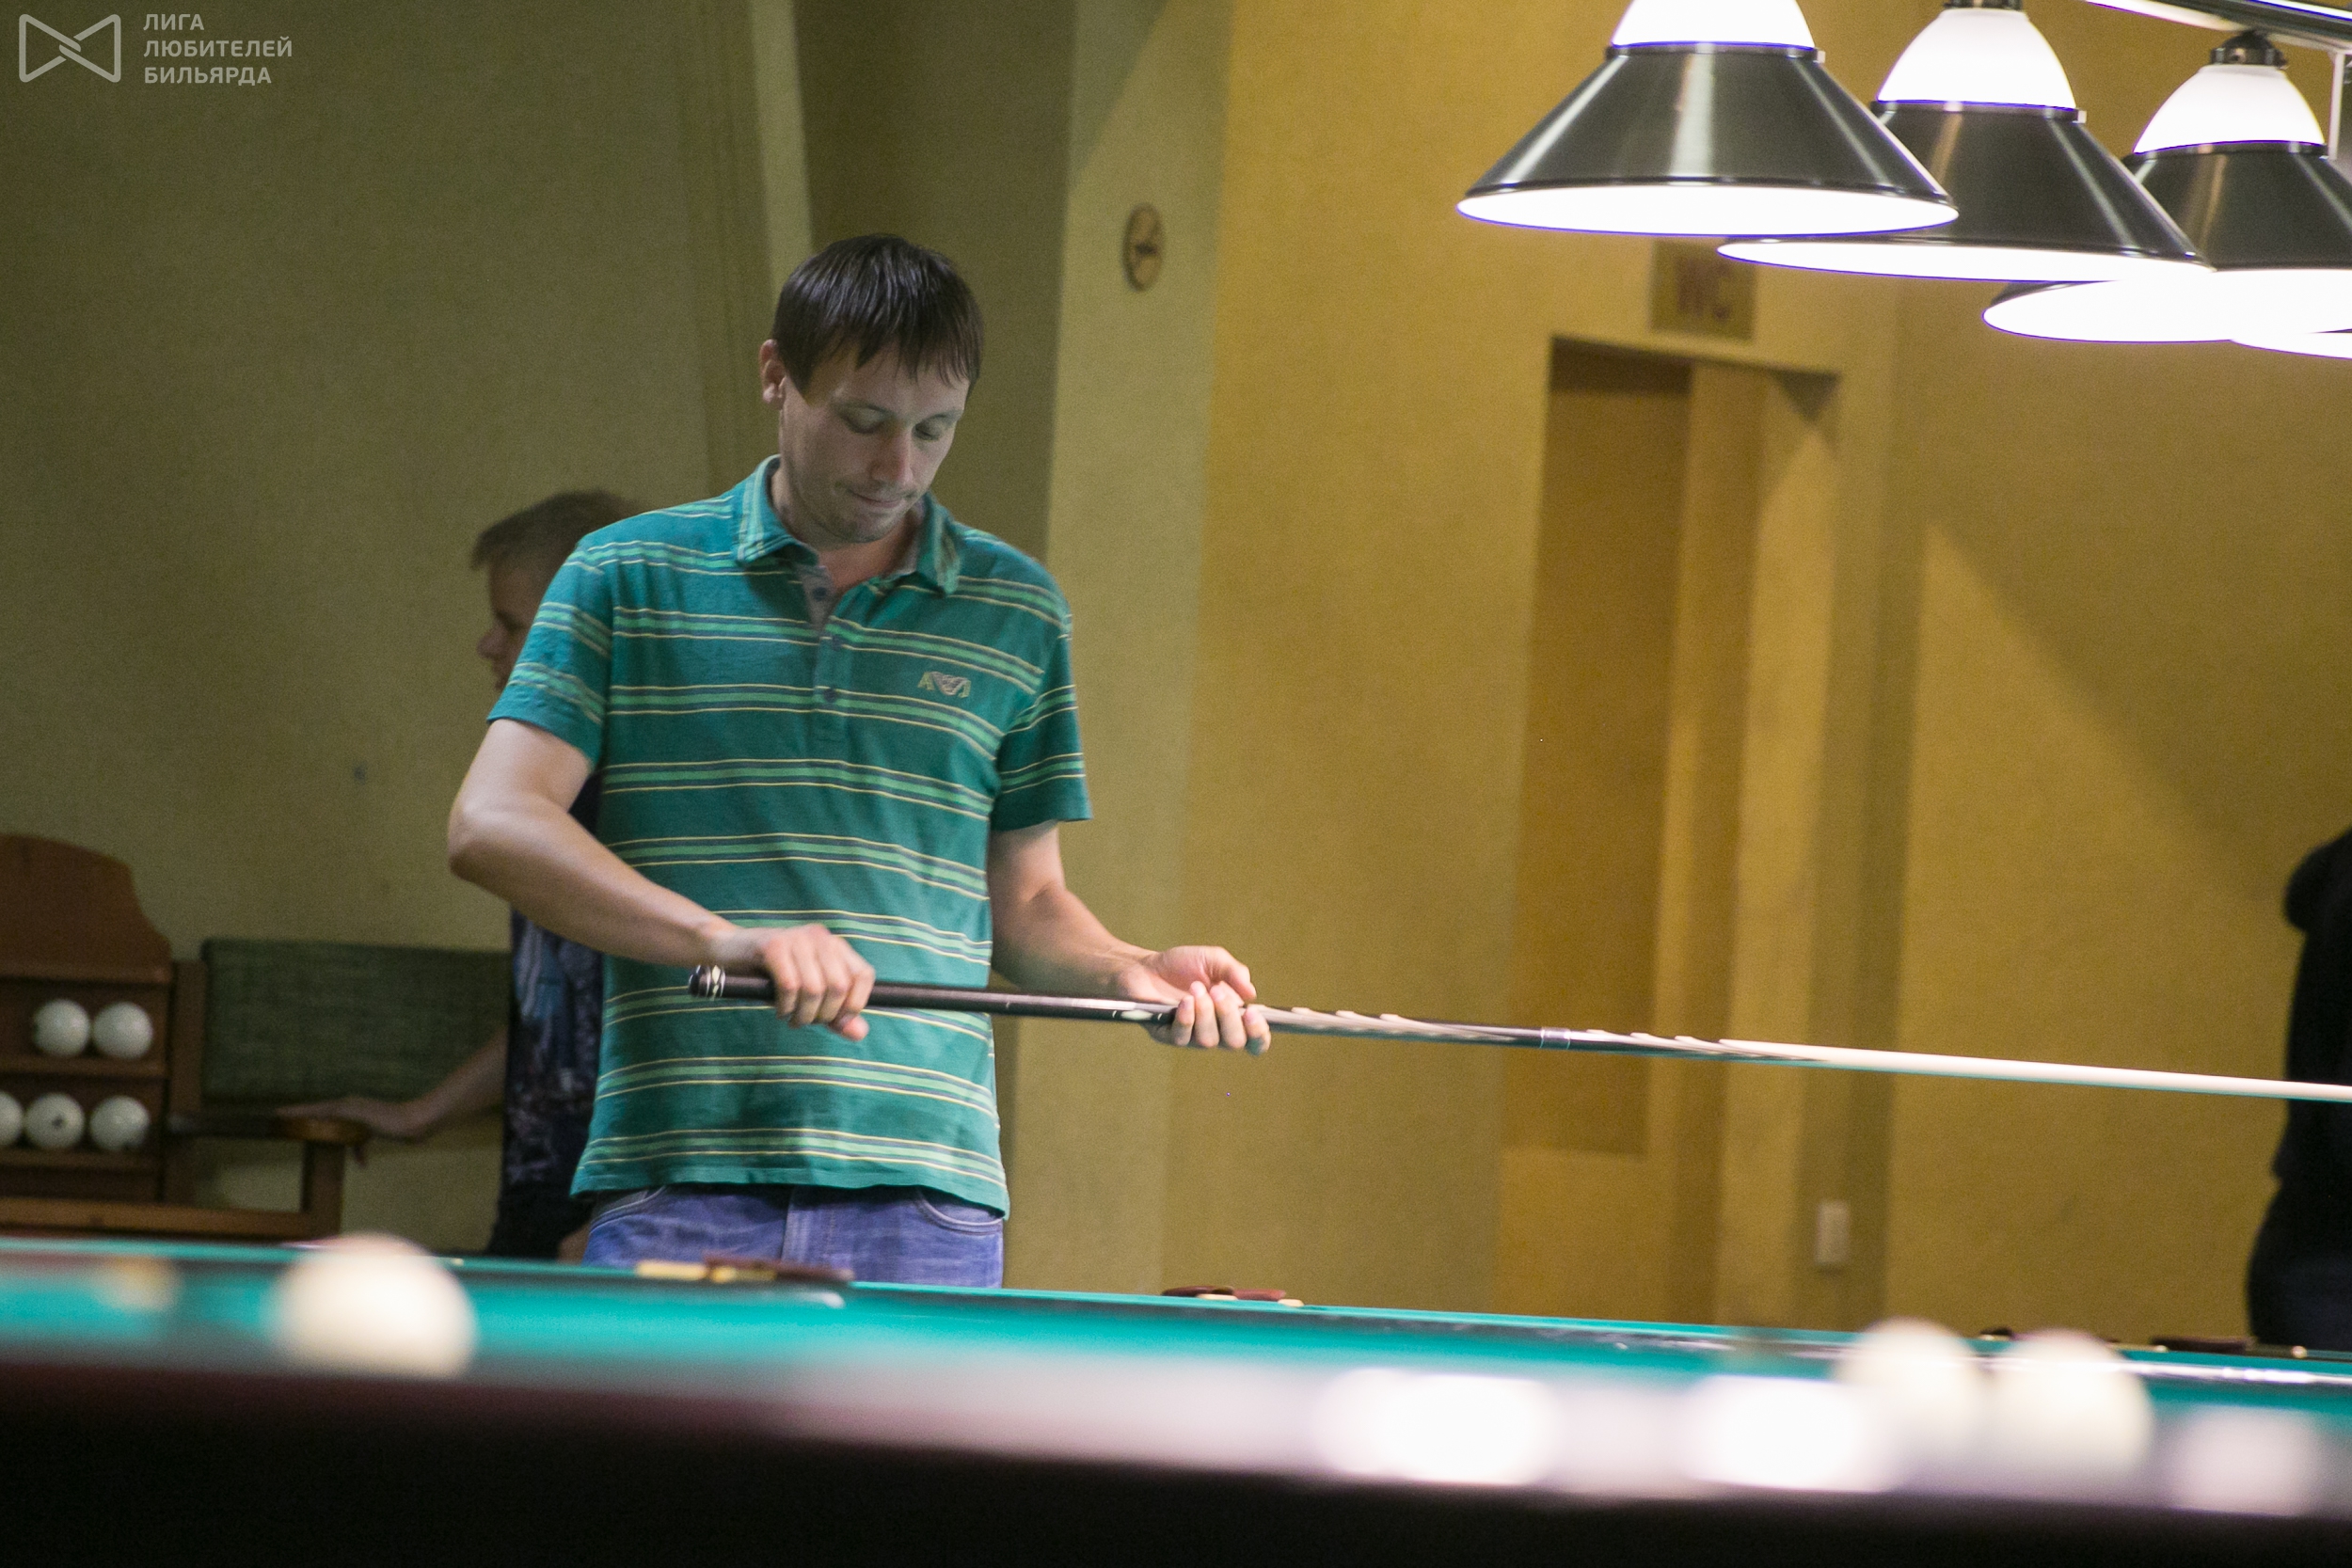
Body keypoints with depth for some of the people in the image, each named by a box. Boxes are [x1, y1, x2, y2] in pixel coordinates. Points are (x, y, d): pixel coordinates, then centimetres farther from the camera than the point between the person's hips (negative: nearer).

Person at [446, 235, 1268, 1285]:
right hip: (676, 1182, -1)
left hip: (923, 1197, 2)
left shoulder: (1016, 615, 14)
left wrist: (1131, 974, -1)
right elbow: (490, 827, -4)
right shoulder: (628, 578, 6)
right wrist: (722, 937, -17)